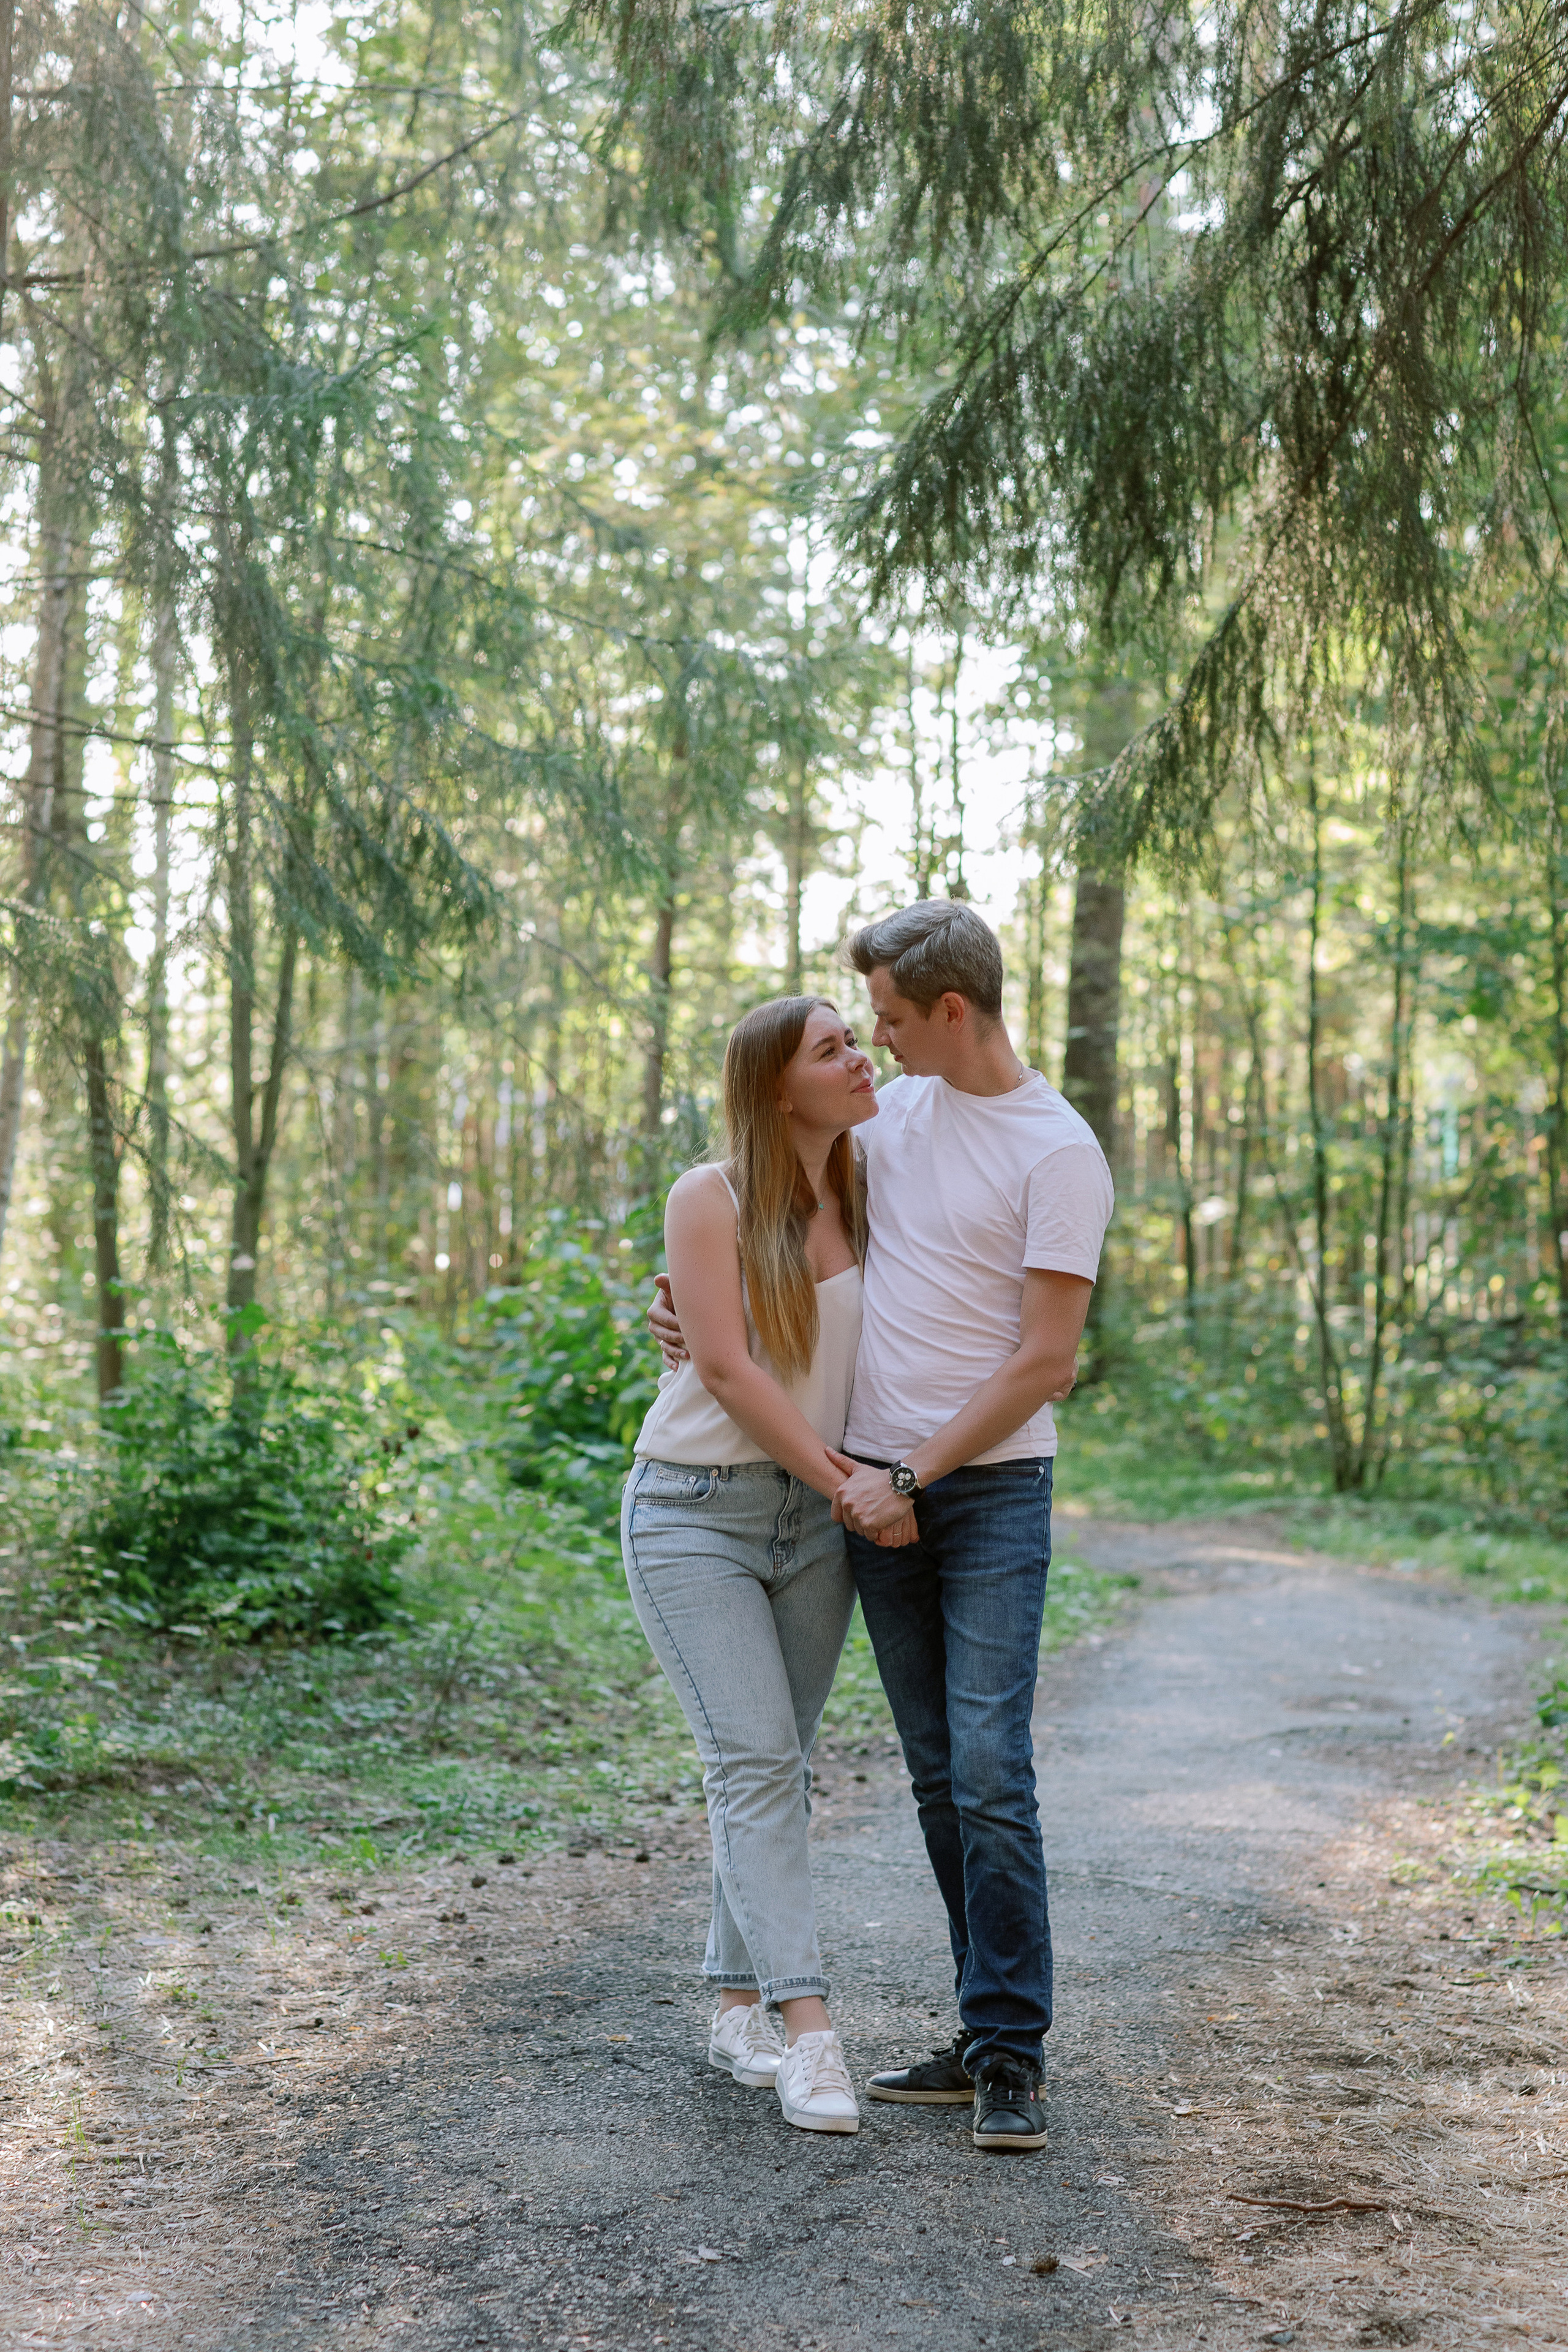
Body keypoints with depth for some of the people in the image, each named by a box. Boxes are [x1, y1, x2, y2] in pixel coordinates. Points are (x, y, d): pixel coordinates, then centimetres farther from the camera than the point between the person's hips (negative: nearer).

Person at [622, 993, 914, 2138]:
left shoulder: (863, 1198, 6)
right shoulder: (710, 1199, -9)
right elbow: (725, 1369, -15)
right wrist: (842, 1481, -16)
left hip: (816, 1516, 5)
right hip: (696, 1512, -5)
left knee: (779, 1765, 8)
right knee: (754, 1758, -14)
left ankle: (742, 2007, 18)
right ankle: (807, 2026, -17)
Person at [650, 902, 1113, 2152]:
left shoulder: (1059, 1152, -11)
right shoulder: (897, 1109, 10)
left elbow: (1047, 1361, -14)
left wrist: (916, 1476, -15)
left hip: (993, 1493, -6)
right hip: (879, 1495, 6)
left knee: (990, 1772, -11)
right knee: (939, 1777, 9)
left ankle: (1012, 2058, -3)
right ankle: (989, 2031, 17)